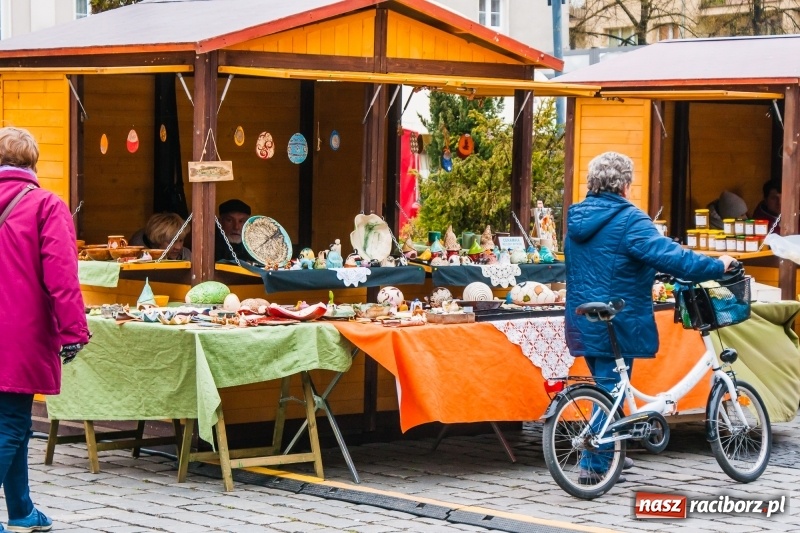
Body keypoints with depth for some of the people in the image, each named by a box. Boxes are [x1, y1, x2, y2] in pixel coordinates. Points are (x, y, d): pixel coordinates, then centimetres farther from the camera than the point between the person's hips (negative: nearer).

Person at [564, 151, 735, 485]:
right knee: (611, 391, -1)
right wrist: (716, 267, -18)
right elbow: (667, 255, -25)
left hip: (582, 320, 8)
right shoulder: (628, 220, -17)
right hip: (615, 324, -8)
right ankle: (594, 466, 0)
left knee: (608, 387, 21)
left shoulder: (576, 218, 10)